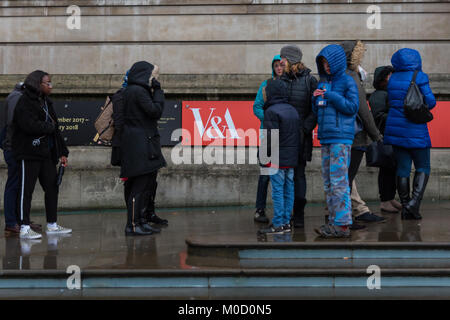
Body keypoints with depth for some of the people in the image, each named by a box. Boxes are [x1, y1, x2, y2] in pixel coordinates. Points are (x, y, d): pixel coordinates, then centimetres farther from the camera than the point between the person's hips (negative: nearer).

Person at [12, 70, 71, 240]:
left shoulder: (46, 102, 17)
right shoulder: (25, 103, -8)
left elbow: (55, 128, 18)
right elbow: (30, 126, -23)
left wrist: (62, 152, 13)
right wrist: (49, 127, -6)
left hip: (47, 153, 8)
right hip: (29, 153, -8)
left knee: (52, 188, 10)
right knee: (26, 190, -4)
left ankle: (52, 225, 19)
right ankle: (24, 228, -1)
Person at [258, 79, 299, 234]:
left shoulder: (271, 111, -11)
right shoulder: (292, 110, 15)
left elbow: (270, 136, -16)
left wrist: (266, 156, -7)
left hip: (277, 158, -8)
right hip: (292, 158, 8)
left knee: (277, 190, -5)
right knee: (288, 190, 10)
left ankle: (278, 225, -3)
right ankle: (286, 222, 15)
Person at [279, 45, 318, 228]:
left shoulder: (309, 80, 1)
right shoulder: (281, 80, 12)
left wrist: (305, 128, -13)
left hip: (300, 136, -3)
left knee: (298, 174, 0)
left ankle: (299, 215, 7)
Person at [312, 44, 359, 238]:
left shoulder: (347, 81, -2)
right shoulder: (323, 83, 19)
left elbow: (352, 107, -9)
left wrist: (331, 96, -13)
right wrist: (315, 100, 3)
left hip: (341, 138, -8)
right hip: (326, 138, 8)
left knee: (339, 181, -10)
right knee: (328, 182, 8)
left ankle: (343, 224, -8)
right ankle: (334, 221, 15)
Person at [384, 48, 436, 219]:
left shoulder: (392, 79, 8)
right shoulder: (419, 77, -6)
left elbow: (390, 103, 10)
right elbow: (430, 101, -8)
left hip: (395, 127, 4)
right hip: (415, 129, -4)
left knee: (402, 168, 8)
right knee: (423, 168, 7)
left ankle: (405, 207, 8)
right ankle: (414, 201, -10)